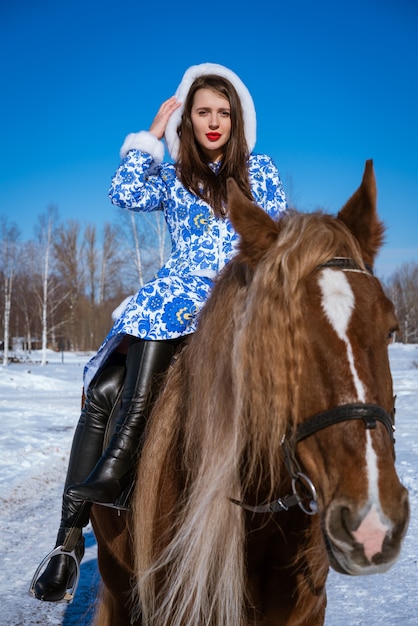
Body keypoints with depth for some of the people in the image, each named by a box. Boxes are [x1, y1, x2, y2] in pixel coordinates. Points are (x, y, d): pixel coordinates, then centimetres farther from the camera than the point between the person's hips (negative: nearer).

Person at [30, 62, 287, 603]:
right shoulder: (170, 179, 18)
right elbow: (126, 193, -1)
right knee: (103, 390, -17)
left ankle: (120, 456, -35)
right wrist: (152, 134, 6)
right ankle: (69, 537, -16)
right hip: (174, 300, 2)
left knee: (159, 307, -34)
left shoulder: (259, 170, 16)